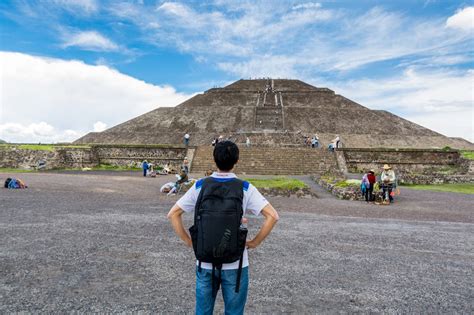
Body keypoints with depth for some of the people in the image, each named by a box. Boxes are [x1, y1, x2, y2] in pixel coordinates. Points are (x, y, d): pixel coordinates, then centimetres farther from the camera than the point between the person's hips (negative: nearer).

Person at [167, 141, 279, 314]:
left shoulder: (200, 186, -5)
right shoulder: (245, 188, -10)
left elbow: (173, 214, -3)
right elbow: (272, 216, -14)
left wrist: (188, 241, 3)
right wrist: (254, 242, -4)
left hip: (205, 263, 2)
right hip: (235, 265, -1)